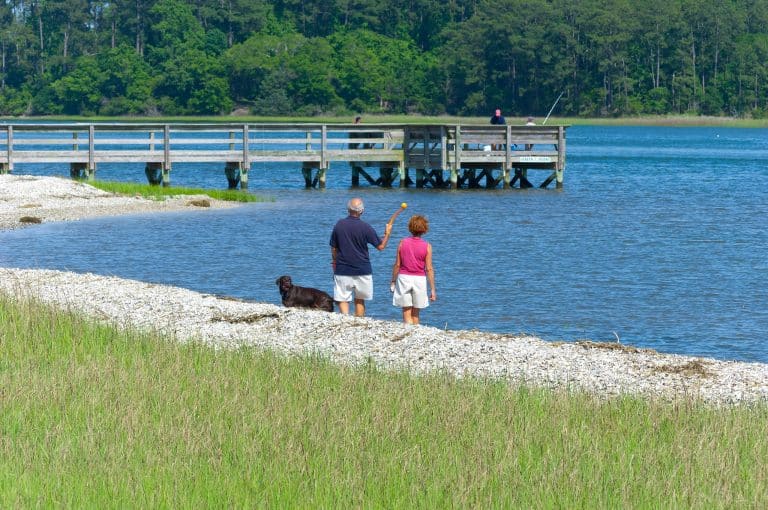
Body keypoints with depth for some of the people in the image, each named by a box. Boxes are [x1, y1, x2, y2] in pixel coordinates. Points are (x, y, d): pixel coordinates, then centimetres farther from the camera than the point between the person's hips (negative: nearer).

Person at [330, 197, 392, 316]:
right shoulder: (365, 227, -11)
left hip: (343, 270, 0)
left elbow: (333, 248, 4)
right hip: (362, 271, 0)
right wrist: (387, 233, 14)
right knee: (360, 300, 16)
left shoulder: (339, 225, -4)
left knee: (342, 300, -1)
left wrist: (334, 262, 21)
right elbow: (381, 246, -2)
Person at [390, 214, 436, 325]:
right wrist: (433, 289, -2)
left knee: (406, 313, 1)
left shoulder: (403, 243, -3)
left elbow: (397, 265, 0)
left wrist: (393, 281, 12)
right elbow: (429, 269, -7)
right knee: (416, 314, 13)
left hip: (404, 278, 0)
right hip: (419, 279, 0)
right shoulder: (427, 246, -6)